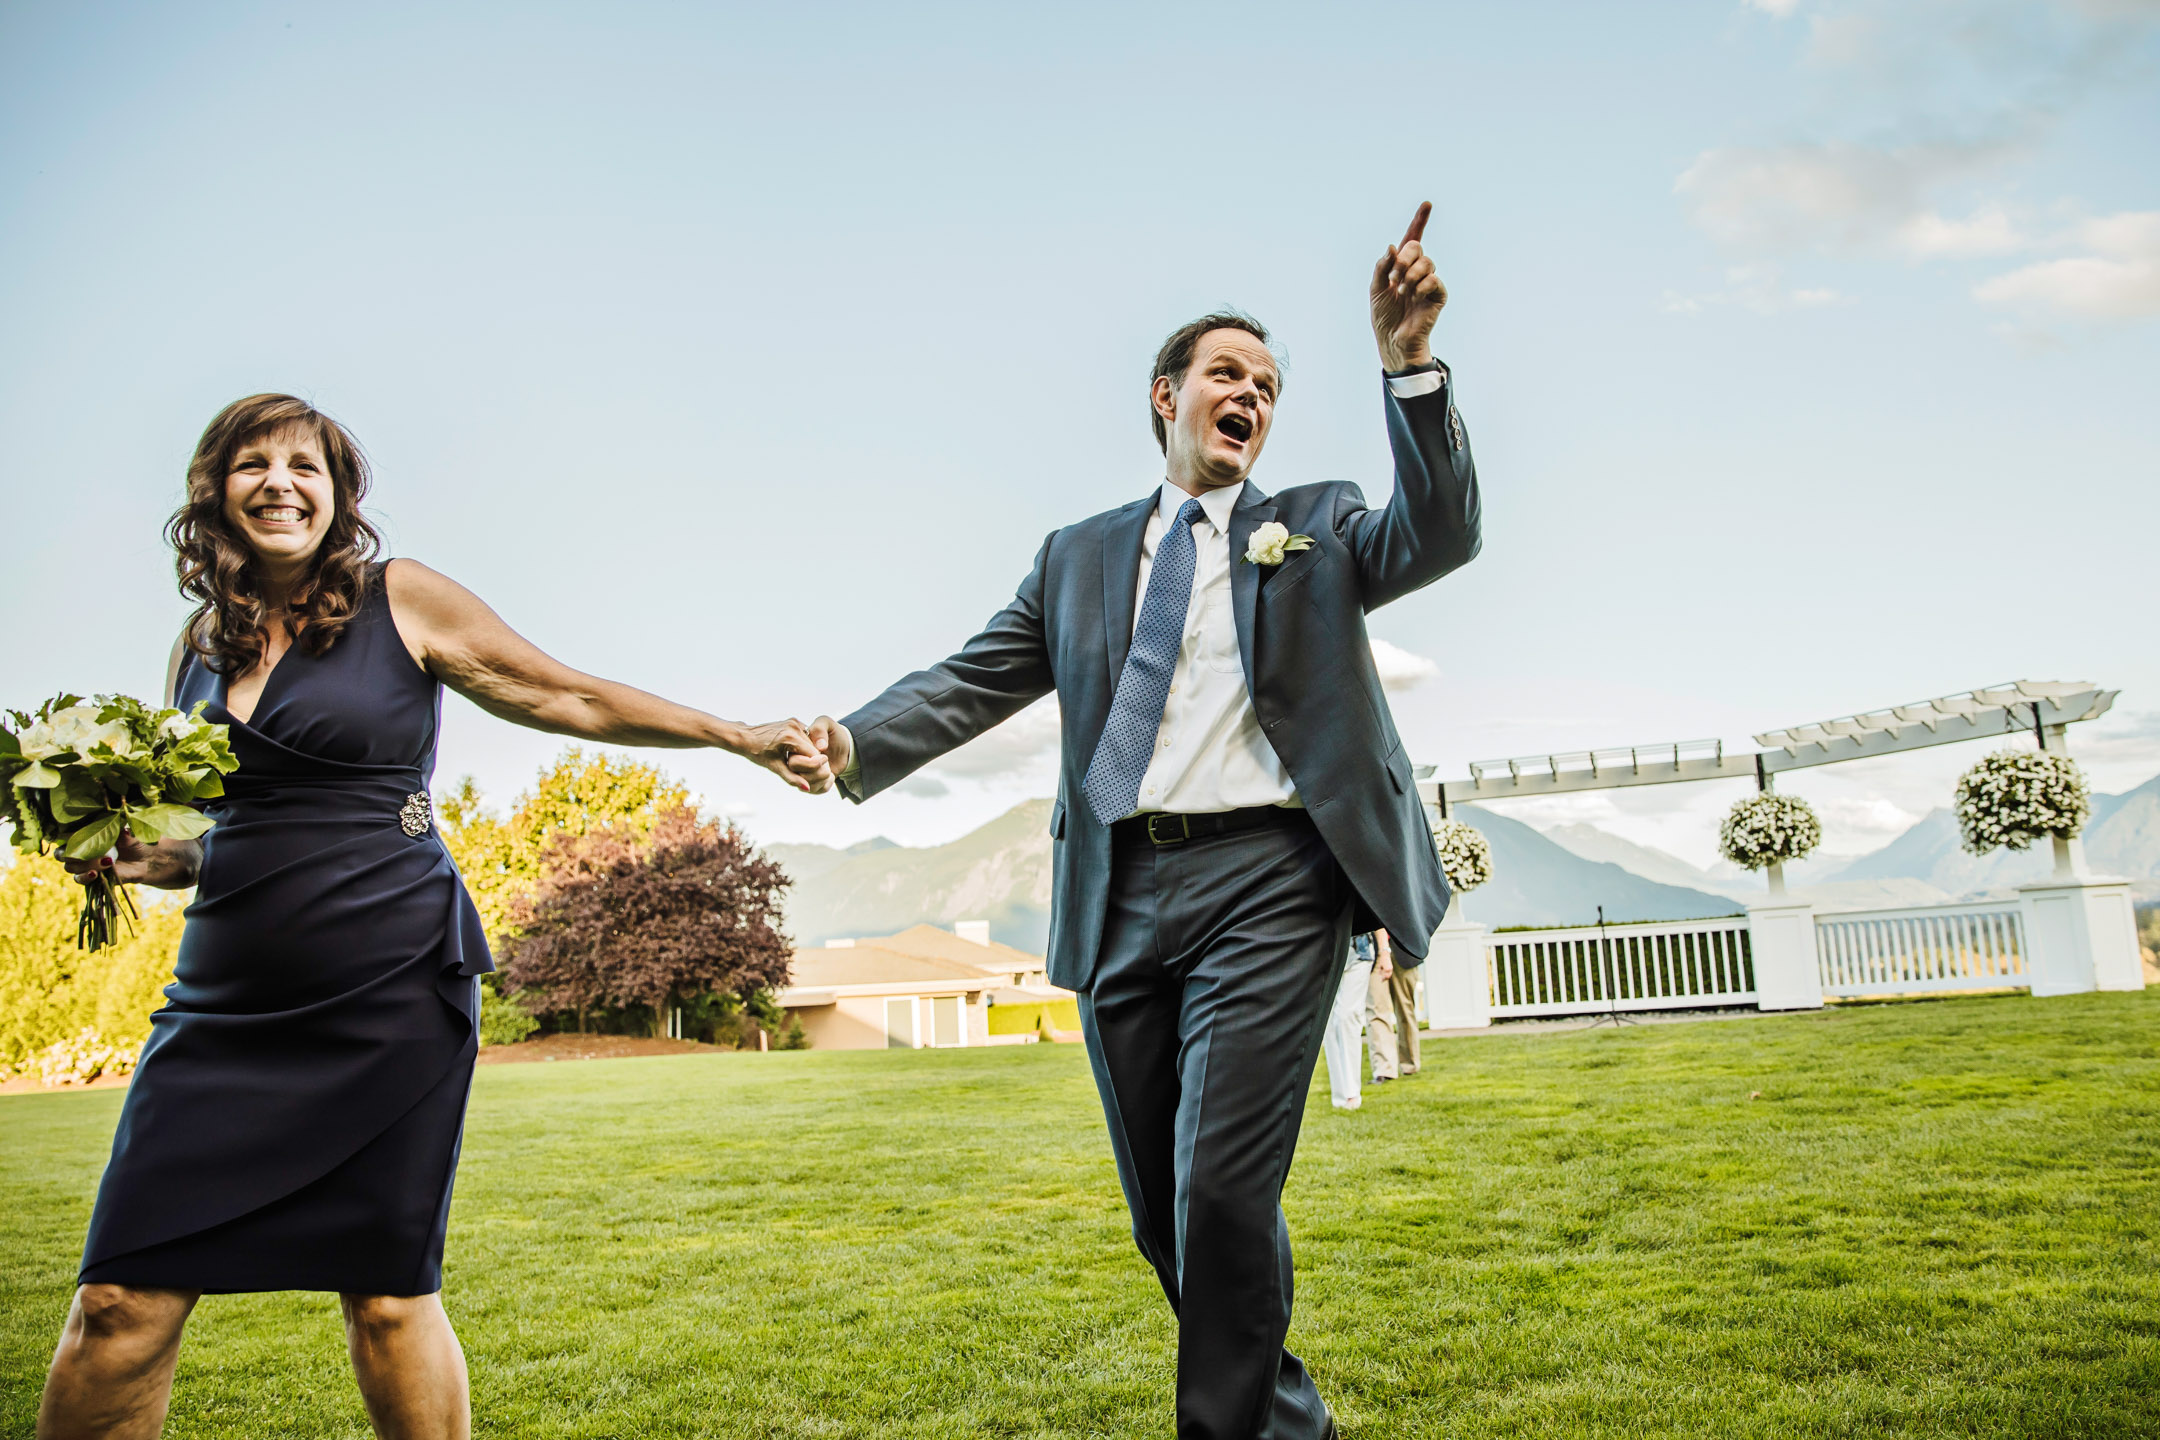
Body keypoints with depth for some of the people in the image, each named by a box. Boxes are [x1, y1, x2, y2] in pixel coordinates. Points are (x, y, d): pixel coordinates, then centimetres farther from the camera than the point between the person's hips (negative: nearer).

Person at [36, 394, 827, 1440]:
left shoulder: (400, 600, 0)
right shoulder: (202, 645, 13)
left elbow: (571, 698, 4)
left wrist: (742, 738, 3)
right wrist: (151, 858, 2)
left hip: (389, 990, -4)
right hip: (228, 995, 4)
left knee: (386, 1296, 1)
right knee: (121, 1298, 0)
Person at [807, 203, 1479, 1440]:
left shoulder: (1317, 529, 12)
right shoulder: (1080, 556, 17)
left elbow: (1440, 535, -6)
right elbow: (975, 681, 10)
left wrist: (1410, 363, -18)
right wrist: (855, 741, -7)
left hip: (1263, 883, -3)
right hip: (1121, 897, 4)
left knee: (1223, 1187, -12)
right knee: (1162, 1209, 10)